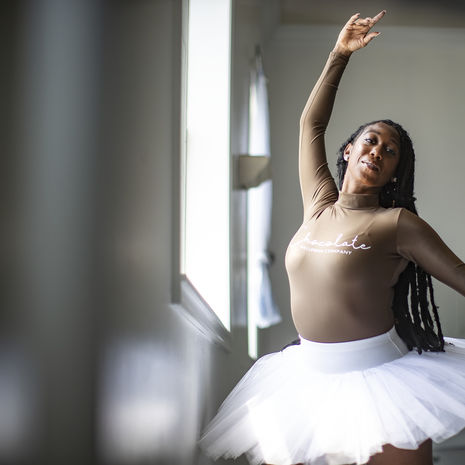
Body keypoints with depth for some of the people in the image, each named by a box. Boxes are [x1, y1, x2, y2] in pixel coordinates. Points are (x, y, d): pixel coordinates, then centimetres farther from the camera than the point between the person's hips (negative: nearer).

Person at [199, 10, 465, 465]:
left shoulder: (397, 224, -3)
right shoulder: (318, 206, 10)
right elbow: (310, 123, 18)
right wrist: (338, 56, 20)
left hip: (377, 373, -4)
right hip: (311, 376, 5)